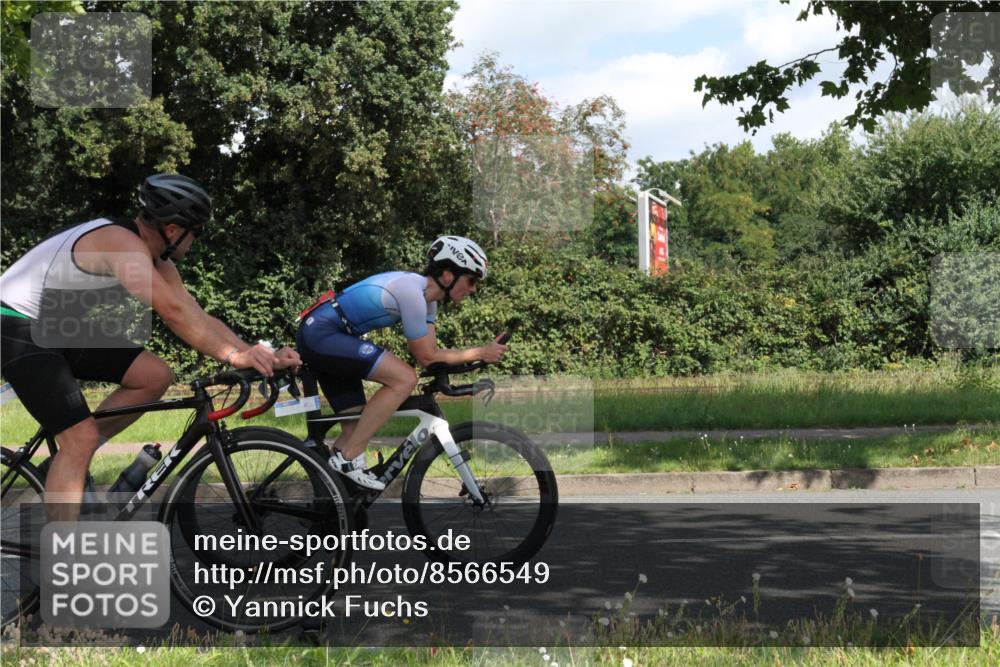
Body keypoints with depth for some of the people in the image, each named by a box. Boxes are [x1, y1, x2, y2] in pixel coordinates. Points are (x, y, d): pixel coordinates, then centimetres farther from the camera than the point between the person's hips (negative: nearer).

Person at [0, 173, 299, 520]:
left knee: (155, 375, -3)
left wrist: (258, 354, -12)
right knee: (82, 438, -17)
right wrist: (232, 355, -36)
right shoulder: (122, 243, -26)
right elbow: (173, 312, -36)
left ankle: (68, 456, 8)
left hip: (60, 329, 9)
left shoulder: (157, 262, 4)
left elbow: (197, 317, 0)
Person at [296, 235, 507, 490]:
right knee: (404, 379, -21)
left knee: (357, 430, 10)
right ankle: (349, 458, -14)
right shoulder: (411, 291, -20)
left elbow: (430, 351, 10)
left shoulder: (425, 293, 10)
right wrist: (480, 353, -7)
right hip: (321, 334, -11)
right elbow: (426, 357, -14)